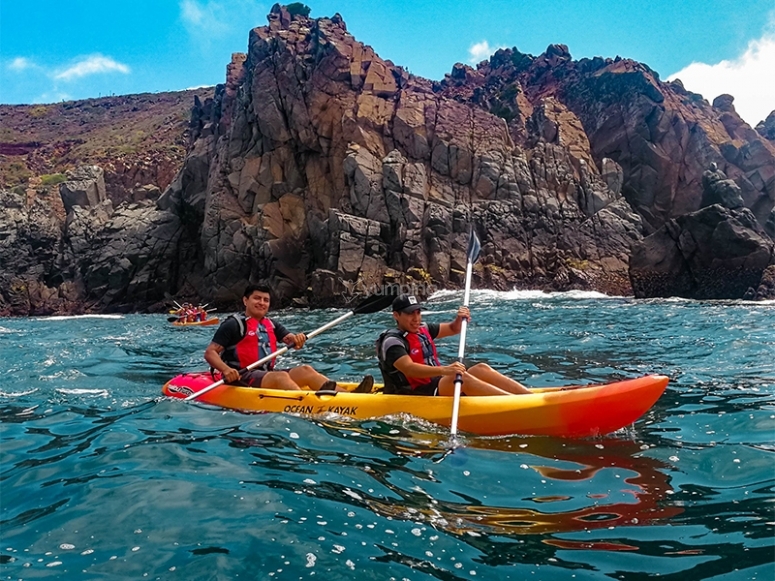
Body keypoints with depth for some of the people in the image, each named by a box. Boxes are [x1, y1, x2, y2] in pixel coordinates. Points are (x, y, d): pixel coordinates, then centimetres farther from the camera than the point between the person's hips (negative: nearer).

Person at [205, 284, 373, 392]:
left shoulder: (271, 325, 18)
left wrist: (298, 339, -19)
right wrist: (226, 370, -29)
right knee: (280, 376, -32)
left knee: (305, 370, -12)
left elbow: (289, 339, 6)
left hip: (266, 375, 7)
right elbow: (210, 353, -10)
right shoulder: (234, 324, -4)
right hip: (241, 378, -7)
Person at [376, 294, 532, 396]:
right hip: (415, 397, -9)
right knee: (459, 377, -31)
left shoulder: (422, 330, 12)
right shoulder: (392, 340, -14)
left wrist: (459, 319, -4)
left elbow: (453, 329, 21)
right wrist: (444, 370, -43)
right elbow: (409, 369, -30)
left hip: (438, 386, 9)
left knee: (481, 368, -7)